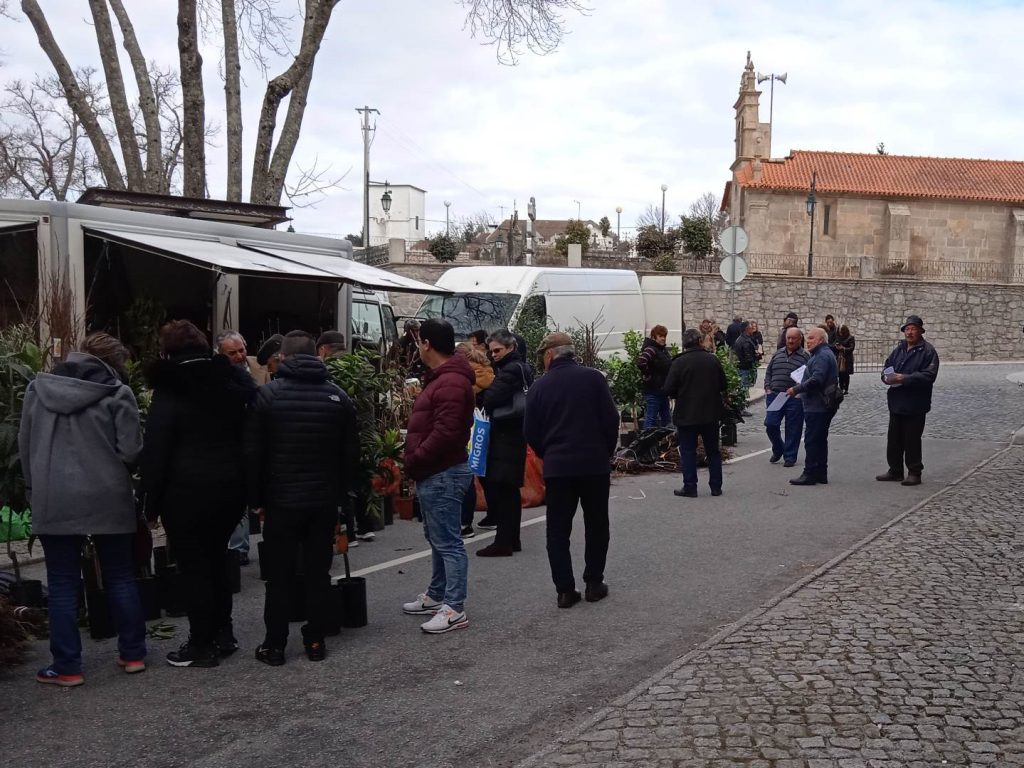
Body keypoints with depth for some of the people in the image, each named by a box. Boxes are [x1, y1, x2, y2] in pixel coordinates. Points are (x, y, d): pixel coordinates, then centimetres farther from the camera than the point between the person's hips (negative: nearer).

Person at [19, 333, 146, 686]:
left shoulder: (38, 388, 5)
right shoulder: (116, 393, -4)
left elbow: (24, 445, 9)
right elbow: (131, 450, -7)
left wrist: (34, 488, 16)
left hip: (53, 500, 1)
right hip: (107, 498, -1)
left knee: (63, 584, 7)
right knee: (120, 576, 13)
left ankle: (66, 666, 9)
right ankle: (133, 653, 20)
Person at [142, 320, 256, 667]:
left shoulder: (169, 391, -10)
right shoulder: (233, 381, 6)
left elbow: (155, 451, -11)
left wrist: (152, 500, -6)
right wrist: (249, 486, 11)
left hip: (188, 489, -6)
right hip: (232, 485, 6)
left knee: (193, 565, 3)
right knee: (216, 559, 19)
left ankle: (202, 645, 8)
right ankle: (223, 634, 24)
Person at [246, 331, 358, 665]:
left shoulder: (268, 395, -8)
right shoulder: (338, 396, 2)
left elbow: (253, 453, -6)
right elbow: (351, 453, 5)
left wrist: (255, 497, 2)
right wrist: (341, 492, 12)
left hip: (282, 500, -2)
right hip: (325, 501, 2)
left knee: (279, 574, 6)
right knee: (318, 571, 10)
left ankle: (274, 645, 10)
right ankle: (316, 640, 15)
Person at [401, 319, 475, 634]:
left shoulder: (451, 383, -20)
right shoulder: (440, 377, 16)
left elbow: (444, 433, -27)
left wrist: (413, 461, -17)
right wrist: (414, 460, 11)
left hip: (443, 475, -11)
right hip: (434, 473, 11)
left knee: (448, 542, -7)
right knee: (437, 538, 19)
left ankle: (455, 609, -4)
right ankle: (436, 595, 31)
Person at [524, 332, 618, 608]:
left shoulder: (539, 387, -2)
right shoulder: (593, 378, -4)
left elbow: (531, 433, 1)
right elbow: (611, 419, -4)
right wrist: (607, 452, 11)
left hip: (557, 467, 0)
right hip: (595, 464, 0)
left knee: (558, 529, 7)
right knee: (596, 525, 14)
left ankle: (565, 589, 3)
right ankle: (594, 583, 15)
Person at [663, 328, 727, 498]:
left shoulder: (679, 362, -12)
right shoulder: (713, 360, -1)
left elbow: (668, 390, -13)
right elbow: (723, 386, 5)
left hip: (686, 414, -3)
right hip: (711, 414, 4)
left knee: (688, 451, 5)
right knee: (713, 450, 14)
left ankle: (690, 487, 4)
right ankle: (716, 486, 17)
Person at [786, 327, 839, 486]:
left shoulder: (822, 356, -15)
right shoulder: (823, 354, 19)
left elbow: (816, 379, -26)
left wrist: (796, 389, -22)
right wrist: (801, 392, 17)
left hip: (817, 406, -11)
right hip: (822, 405, 11)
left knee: (812, 440, -8)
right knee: (820, 440, 14)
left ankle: (810, 474, -6)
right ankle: (821, 474, 19)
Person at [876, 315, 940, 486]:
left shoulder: (927, 351, -8)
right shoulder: (899, 349, 13)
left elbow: (929, 375, -18)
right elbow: (887, 366, 16)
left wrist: (905, 378, -24)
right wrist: (887, 376, -7)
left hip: (915, 405, -7)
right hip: (896, 402, 7)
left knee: (912, 440, -1)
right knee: (894, 438, 12)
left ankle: (914, 473, 9)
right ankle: (895, 470, 23)